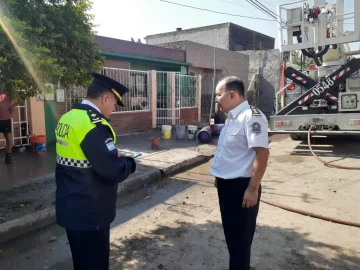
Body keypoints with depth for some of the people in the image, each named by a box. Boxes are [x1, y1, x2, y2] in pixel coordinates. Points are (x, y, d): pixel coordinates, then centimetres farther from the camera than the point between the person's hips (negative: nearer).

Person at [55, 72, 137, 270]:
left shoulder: (67, 118, 5)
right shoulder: (94, 124, -24)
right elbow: (114, 171, -27)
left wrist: (113, 155, 10)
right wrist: (129, 162, -6)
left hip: (70, 207, 9)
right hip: (89, 212, -9)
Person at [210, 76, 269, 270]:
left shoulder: (251, 117, -19)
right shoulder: (232, 117, 11)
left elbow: (262, 153, -24)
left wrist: (252, 189, -24)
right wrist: (219, 177, 23)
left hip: (241, 186, -10)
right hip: (227, 184, 10)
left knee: (240, 237, 5)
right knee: (231, 232, 22)